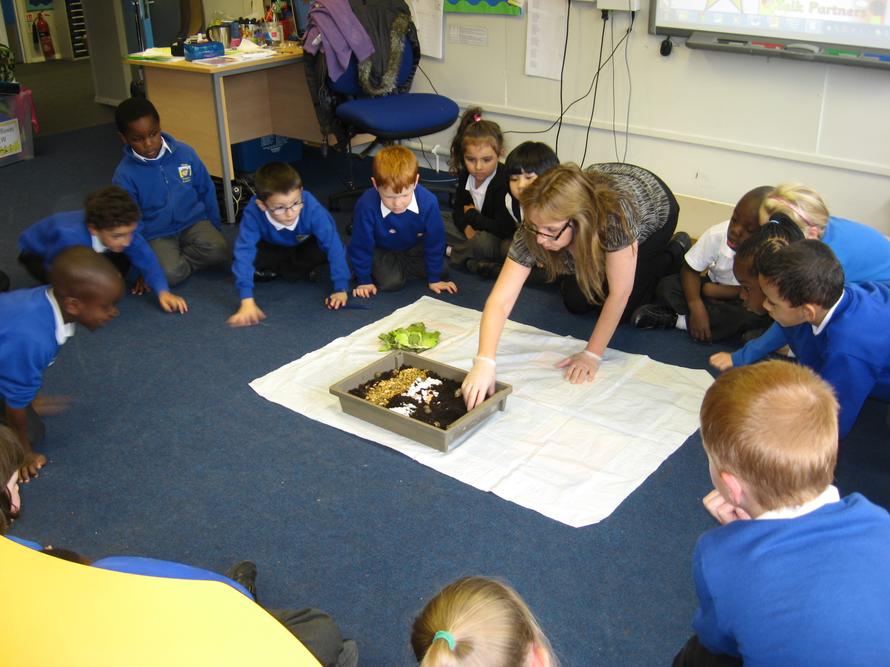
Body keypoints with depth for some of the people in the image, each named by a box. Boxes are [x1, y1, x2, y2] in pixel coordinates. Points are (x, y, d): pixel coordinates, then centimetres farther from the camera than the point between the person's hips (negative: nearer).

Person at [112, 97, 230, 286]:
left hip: (193, 222, 2)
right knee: (170, 274, -29)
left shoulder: (185, 152, -7)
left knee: (220, 252, -26)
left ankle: (178, 257, -3)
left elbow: (206, 192, 6)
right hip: (157, 234, -2)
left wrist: (214, 229, 11)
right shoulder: (125, 174, -12)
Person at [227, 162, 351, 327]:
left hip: (305, 245, 0)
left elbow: (333, 245, -38)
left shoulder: (312, 208, -40)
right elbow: (244, 252, -43)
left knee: (320, 251, -30)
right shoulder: (253, 213, -40)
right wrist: (247, 301, -49)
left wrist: (341, 289, -41)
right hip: (273, 248, 0)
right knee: (254, 259, -28)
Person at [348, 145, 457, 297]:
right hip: (381, 250, -3)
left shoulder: (428, 202, -32)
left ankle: (400, 266, 10)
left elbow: (435, 241, -16)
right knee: (391, 282, -24)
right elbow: (361, 245, -20)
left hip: (415, 246, 3)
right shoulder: (366, 206, -36)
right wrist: (363, 281, -12)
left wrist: (434, 278, -8)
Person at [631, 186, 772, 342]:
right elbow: (689, 270, -17)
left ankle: (677, 319, -26)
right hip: (712, 287, 1)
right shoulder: (717, 235, -24)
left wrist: (715, 291, -21)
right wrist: (696, 307, -32)